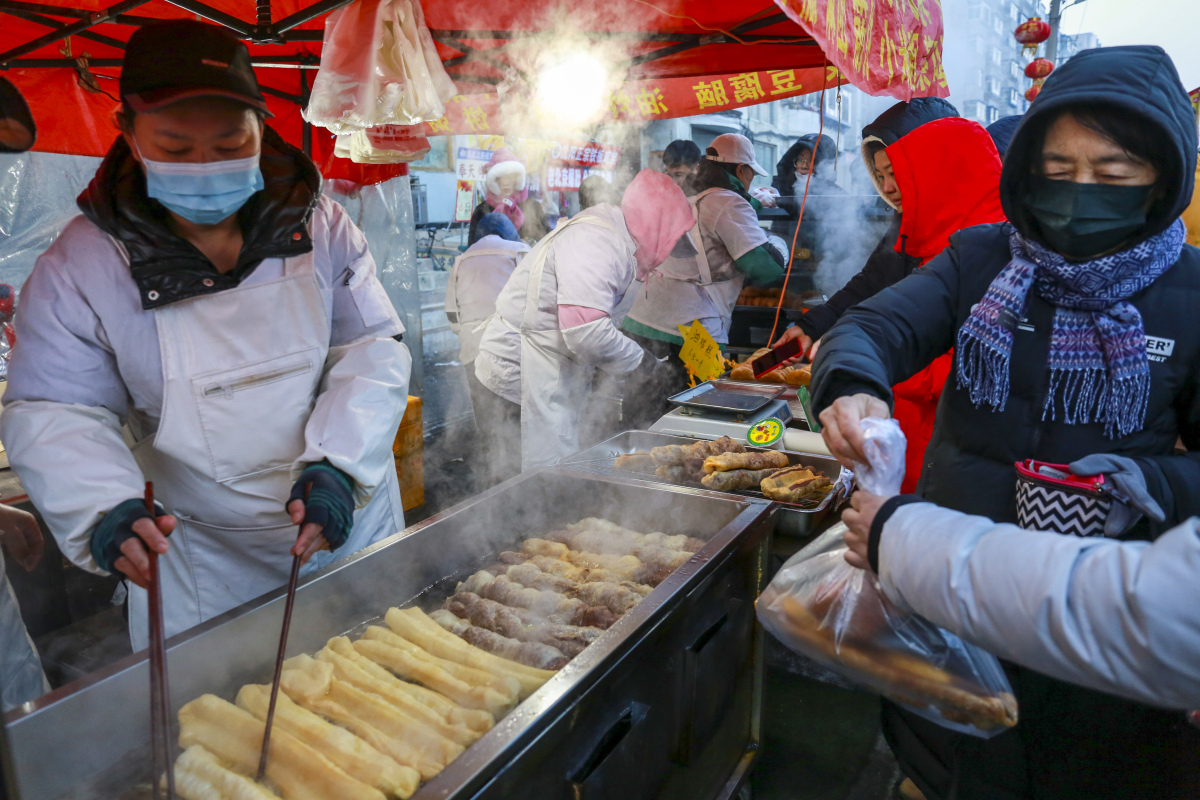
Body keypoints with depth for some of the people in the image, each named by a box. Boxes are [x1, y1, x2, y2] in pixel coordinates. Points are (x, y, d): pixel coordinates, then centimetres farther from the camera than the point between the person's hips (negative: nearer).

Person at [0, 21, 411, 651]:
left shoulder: (319, 228, -7)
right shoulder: (82, 264, -10)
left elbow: (374, 348, -8)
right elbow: (54, 413, -7)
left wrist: (337, 462, -22)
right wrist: (103, 508, -27)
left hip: (348, 524, 2)